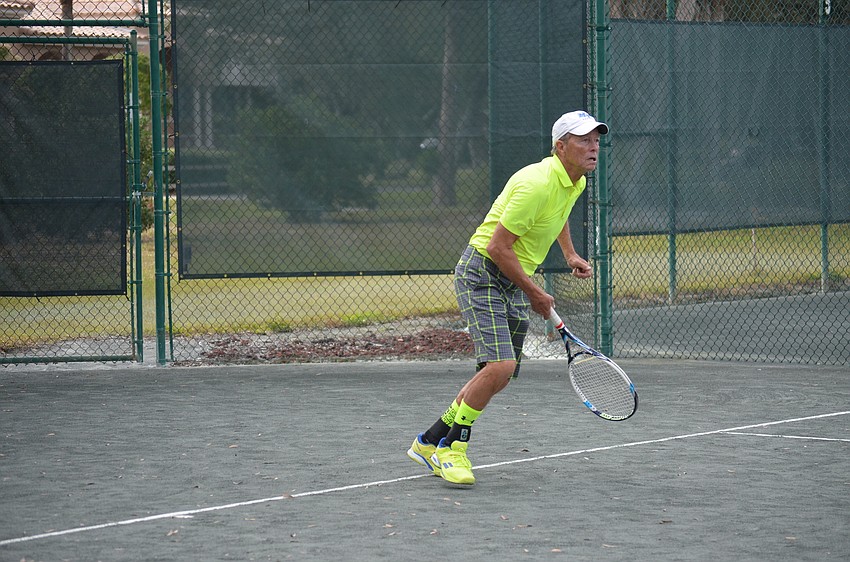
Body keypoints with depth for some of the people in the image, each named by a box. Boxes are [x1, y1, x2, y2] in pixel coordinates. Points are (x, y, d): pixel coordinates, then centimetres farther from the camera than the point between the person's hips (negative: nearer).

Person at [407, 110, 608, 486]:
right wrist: (533, 293, -15)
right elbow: (498, 246, -24)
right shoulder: (537, 184, -25)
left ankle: (430, 442, 19)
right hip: (481, 274, -9)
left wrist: (570, 253, 21)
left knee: (499, 376, 6)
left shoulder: (576, 181, 5)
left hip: (514, 282, 9)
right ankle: (452, 448, -8)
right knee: (500, 365, -22)